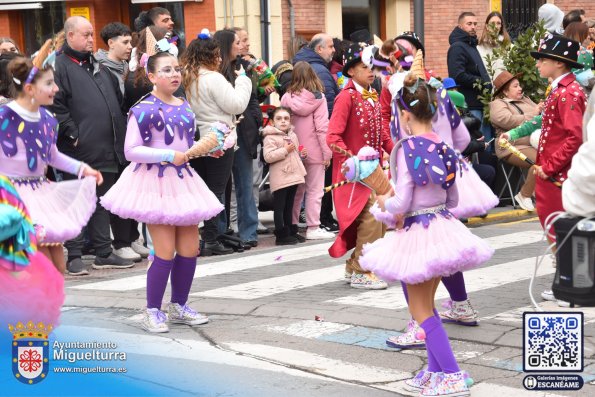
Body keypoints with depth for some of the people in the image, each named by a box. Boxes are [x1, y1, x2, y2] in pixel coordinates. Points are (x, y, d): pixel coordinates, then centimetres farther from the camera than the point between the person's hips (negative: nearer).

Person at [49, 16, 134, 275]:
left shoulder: (98, 67, 19)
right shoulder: (60, 67, -7)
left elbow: (117, 100, 26)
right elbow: (55, 106, -15)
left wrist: (120, 132, 18)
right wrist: (72, 133, -18)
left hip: (106, 149, 8)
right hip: (78, 150, -8)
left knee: (102, 202, 13)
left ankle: (103, 253, 20)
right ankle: (74, 256, 5)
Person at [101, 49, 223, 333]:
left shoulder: (185, 107, 11)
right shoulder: (144, 109, -12)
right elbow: (131, 151, -16)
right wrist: (170, 156, -21)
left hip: (183, 180, 7)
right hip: (155, 181, -7)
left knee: (190, 249, 8)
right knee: (166, 252, -7)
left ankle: (179, 306, 25)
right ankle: (152, 312, 9)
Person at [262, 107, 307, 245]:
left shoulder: (293, 136, 14)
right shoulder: (270, 137, -10)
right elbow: (268, 157, -20)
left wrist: (301, 154, 7)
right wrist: (285, 150, -21)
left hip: (293, 175, 8)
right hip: (280, 178, -7)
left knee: (289, 206, 15)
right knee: (279, 207, -2)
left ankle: (289, 232, 22)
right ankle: (281, 235, 1)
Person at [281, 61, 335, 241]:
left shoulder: (286, 98, -2)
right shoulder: (318, 98, -9)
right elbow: (322, 128, -10)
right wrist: (327, 153, -4)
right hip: (314, 152, -3)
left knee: (296, 191, 15)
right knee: (314, 191, 4)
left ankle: (292, 225, 21)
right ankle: (313, 228, 5)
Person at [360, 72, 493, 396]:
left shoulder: (407, 148, -16)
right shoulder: (443, 147, 5)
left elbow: (401, 203, -18)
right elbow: (452, 199, 13)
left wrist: (386, 202, 3)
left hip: (417, 233, -7)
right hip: (443, 226, 7)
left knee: (421, 310, 2)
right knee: (427, 305, 19)